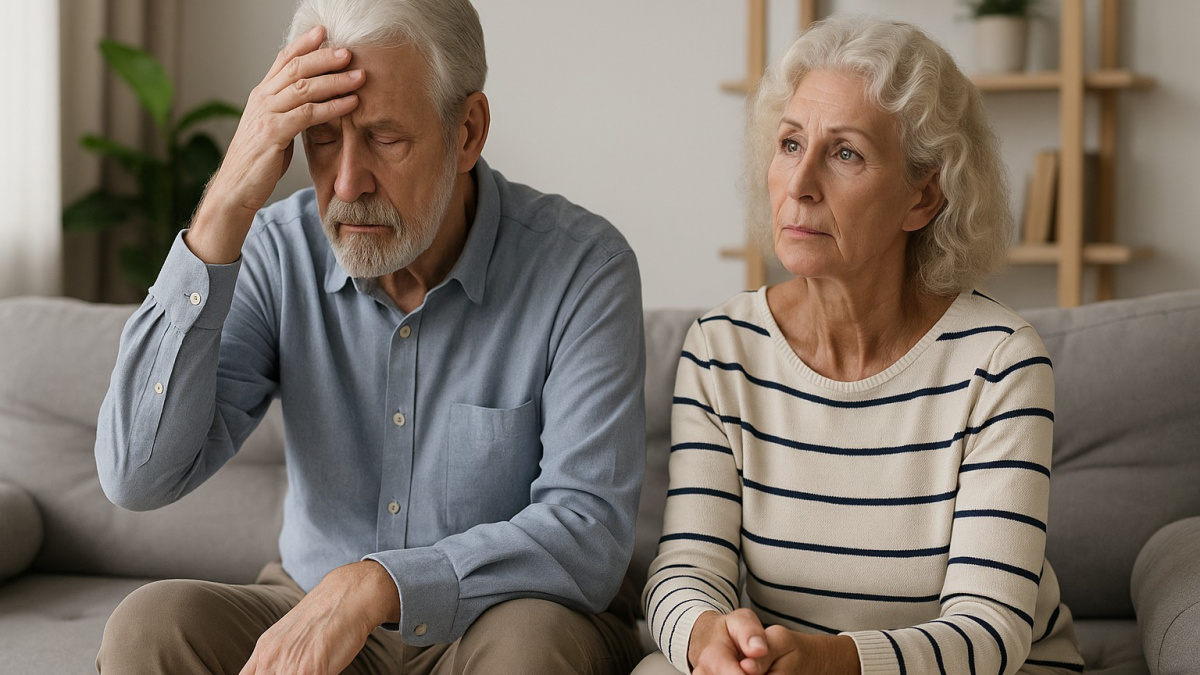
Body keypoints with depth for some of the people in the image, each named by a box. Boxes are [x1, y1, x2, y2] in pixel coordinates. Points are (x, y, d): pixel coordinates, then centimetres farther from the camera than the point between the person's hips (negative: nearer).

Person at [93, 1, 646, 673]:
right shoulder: (278, 252, -9)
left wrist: (379, 583, -37)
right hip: (308, 615, 2)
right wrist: (224, 212, -26)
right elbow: (138, 475, -20)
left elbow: (590, 531, -22)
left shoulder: (581, 266, -16)